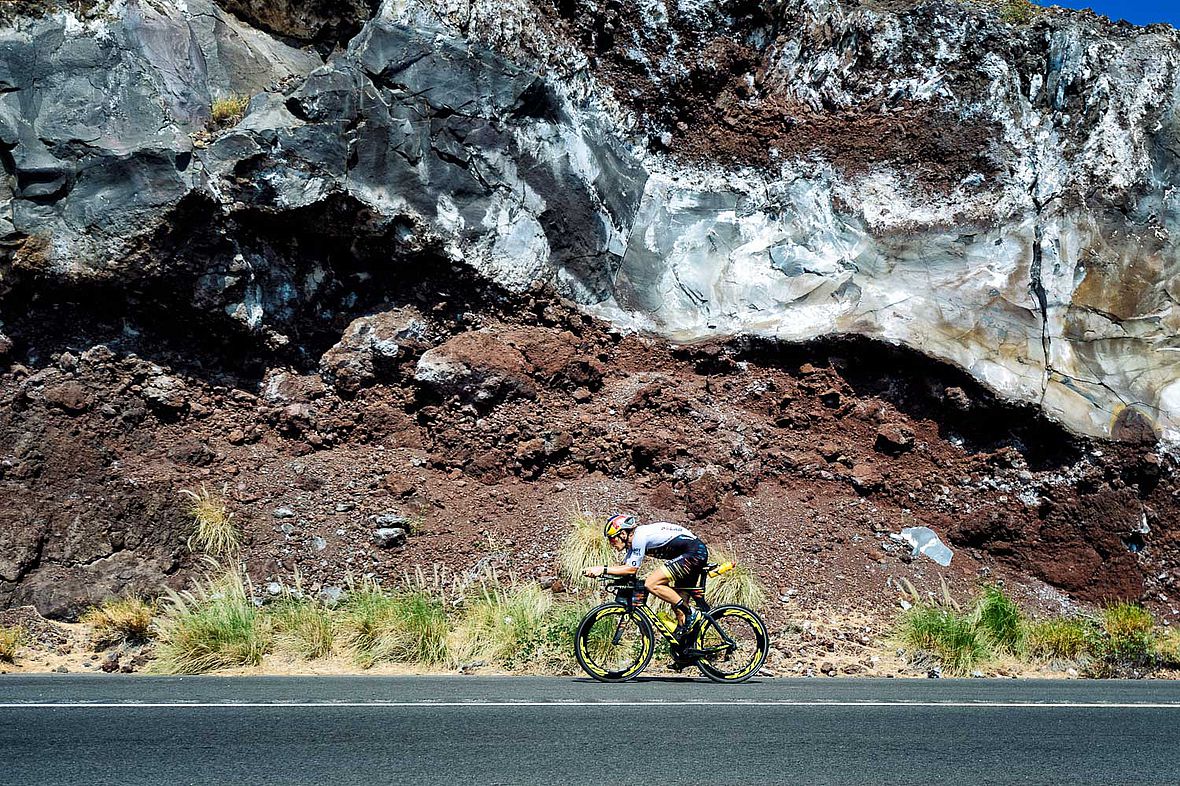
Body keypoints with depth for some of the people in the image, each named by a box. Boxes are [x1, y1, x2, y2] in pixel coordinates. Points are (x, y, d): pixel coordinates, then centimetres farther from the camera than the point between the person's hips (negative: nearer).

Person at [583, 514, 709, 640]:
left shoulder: (640, 536, -16)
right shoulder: (634, 540, 14)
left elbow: (631, 569, -16)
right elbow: (624, 566, 14)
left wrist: (603, 569, -14)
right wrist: (597, 570, 2)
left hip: (694, 553, -11)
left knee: (651, 584, -16)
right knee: (676, 602, 11)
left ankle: (691, 613, -11)